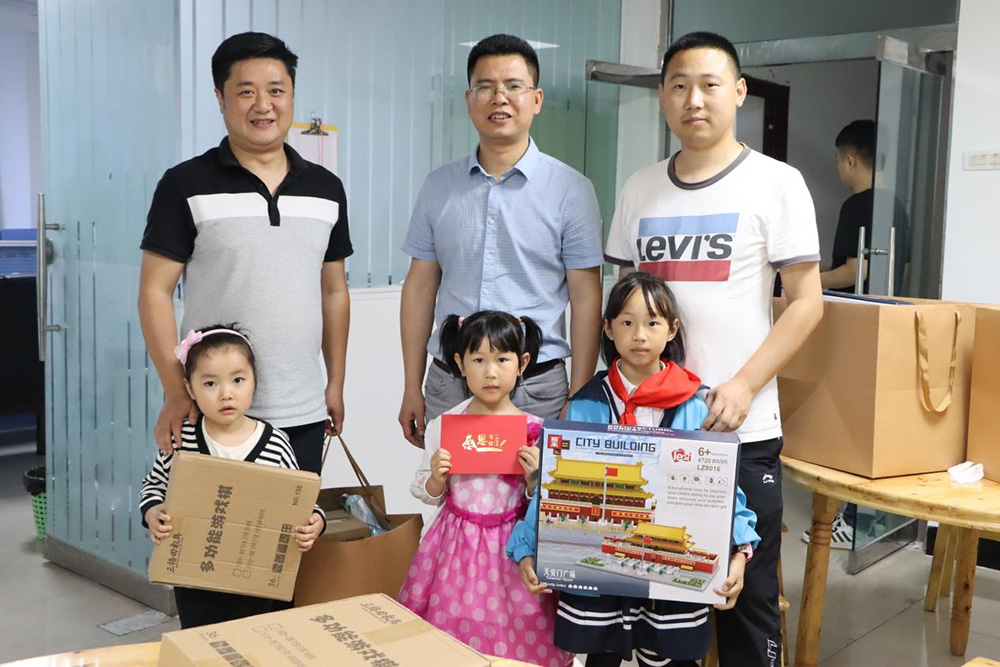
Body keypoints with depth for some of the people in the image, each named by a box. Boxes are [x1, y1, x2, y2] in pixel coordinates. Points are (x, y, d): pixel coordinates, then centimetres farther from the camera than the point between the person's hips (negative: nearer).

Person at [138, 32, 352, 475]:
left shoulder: (327, 190, 9)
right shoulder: (185, 186, -3)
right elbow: (155, 293, -5)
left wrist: (336, 384, 10)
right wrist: (176, 392, -12)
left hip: (304, 413, 4)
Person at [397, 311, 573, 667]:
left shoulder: (535, 430, -7)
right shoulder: (443, 425, -3)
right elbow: (427, 494, 6)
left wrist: (534, 478, -17)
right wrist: (436, 478, -14)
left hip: (511, 544, -1)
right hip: (456, 542, 1)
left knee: (514, 629, 3)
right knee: (453, 620, 6)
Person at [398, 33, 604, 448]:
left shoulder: (571, 190, -2)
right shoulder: (439, 187, 7)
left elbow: (586, 299, -3)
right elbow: (420, 287, 10)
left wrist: (578, 401, -8)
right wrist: (412, 389, 7)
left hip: (536, 388, -2)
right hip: (447, 384, 3)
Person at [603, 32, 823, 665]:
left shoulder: (776, 183, -2)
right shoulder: (640, 189, 10)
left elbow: (806, 304, -5)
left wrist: (744, 385, -16)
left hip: (741, 429, -3)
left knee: (748, 594, 6)